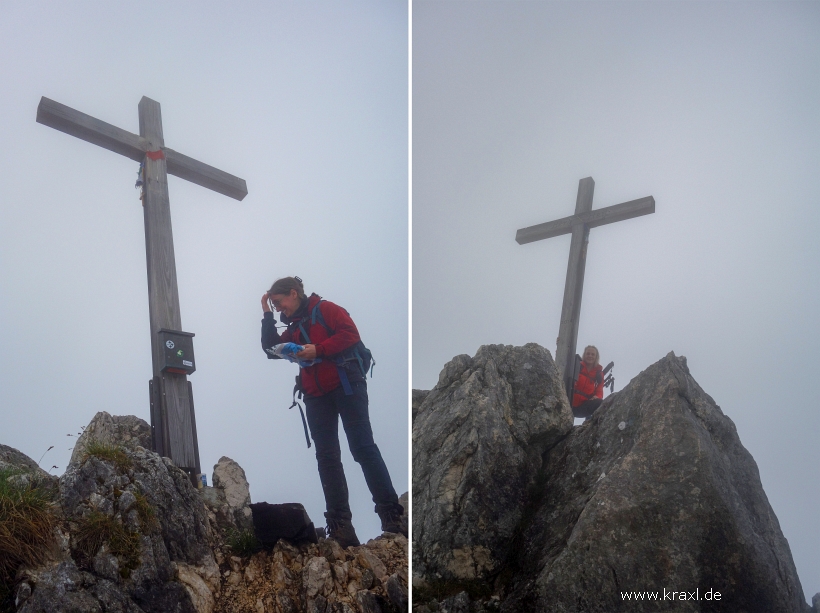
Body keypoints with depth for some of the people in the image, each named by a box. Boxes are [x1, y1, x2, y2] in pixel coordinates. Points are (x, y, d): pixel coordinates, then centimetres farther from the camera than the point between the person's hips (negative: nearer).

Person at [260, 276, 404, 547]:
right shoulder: (294, 327, 22)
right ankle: (340, 525, -1)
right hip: (316, 396, 7)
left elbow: (350, 334, -10)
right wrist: (267, 316, 12)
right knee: (327, 457, 0)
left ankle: (391, 515, -13)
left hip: (345, 385, -7)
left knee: (363, 448, -13)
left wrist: (319, 350, -19)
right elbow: (271, 349, 14)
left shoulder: (325, 309, 2)